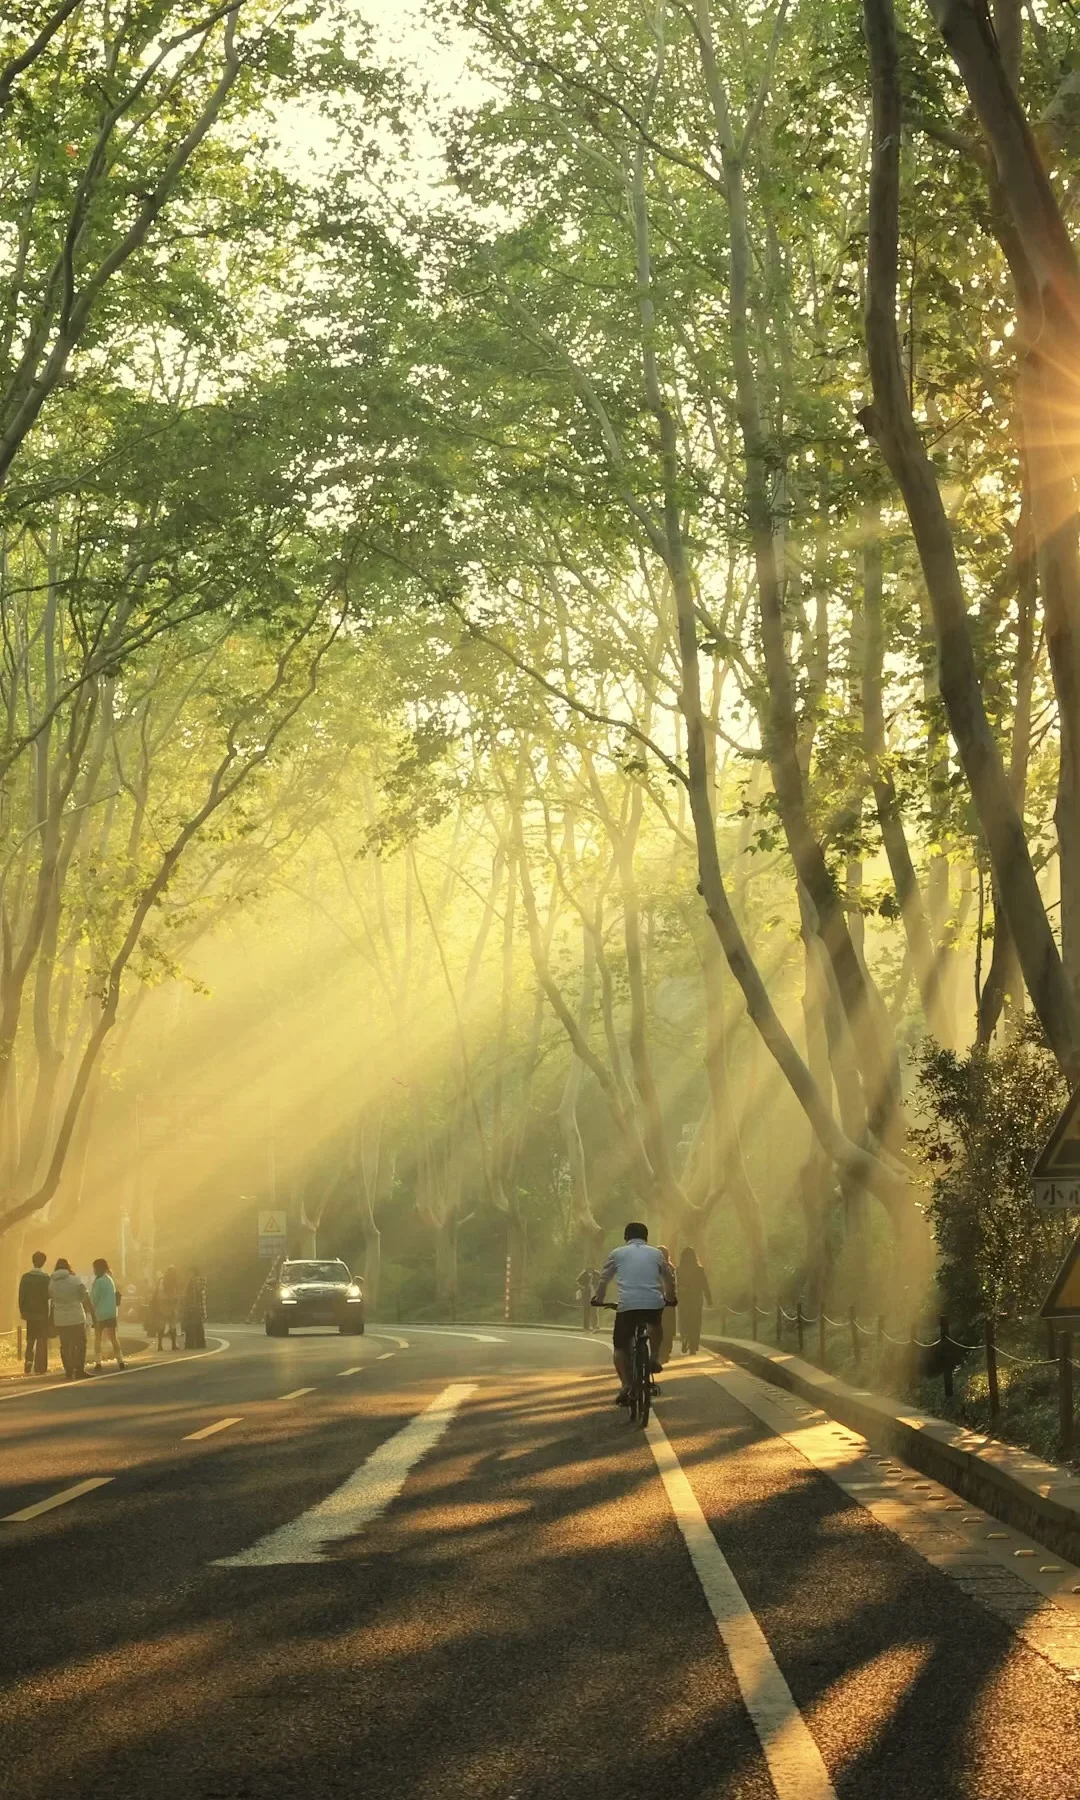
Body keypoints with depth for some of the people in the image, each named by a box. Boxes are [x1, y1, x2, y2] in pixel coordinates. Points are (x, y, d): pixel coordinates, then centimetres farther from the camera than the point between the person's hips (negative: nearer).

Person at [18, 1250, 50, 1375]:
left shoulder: (26, 1277, 1)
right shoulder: (45, 1278, -12)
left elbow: (21, 1295, 0)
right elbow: (48, 1295, -15)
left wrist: (22, 1311, 7)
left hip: (29, 1313, 4)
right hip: (42, 1313, -4)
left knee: (30, 1340, 15)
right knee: (42, 1341, 2)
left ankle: (28, 1366, 8)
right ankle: (40, 1368, -3)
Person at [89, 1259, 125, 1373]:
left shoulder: (98, 1281, -13)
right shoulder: (110, 1279, 10)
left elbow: (94, 1298, -11)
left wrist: (94, 1308, 5)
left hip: (100, 1313, -6)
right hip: (112, 1312, 6)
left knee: (97, 1339, 3)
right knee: (113, 1337, 10)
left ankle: (98, 1363, -2)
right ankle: (120, 1361, 6)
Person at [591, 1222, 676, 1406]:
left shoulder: (618, 1253, 17)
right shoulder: (656, 1253, 20)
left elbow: (603, 1279, 24)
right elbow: (669, 1278, 31)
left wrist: (598, 1299, 41)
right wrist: (670, 1298, 49)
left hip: (627, 1305, -2)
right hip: (654, 1303, 2)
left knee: (620, 1346, 13)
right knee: (656, 1325, 37)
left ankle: (626, 1385, -5)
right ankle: (655, 1358, 21)